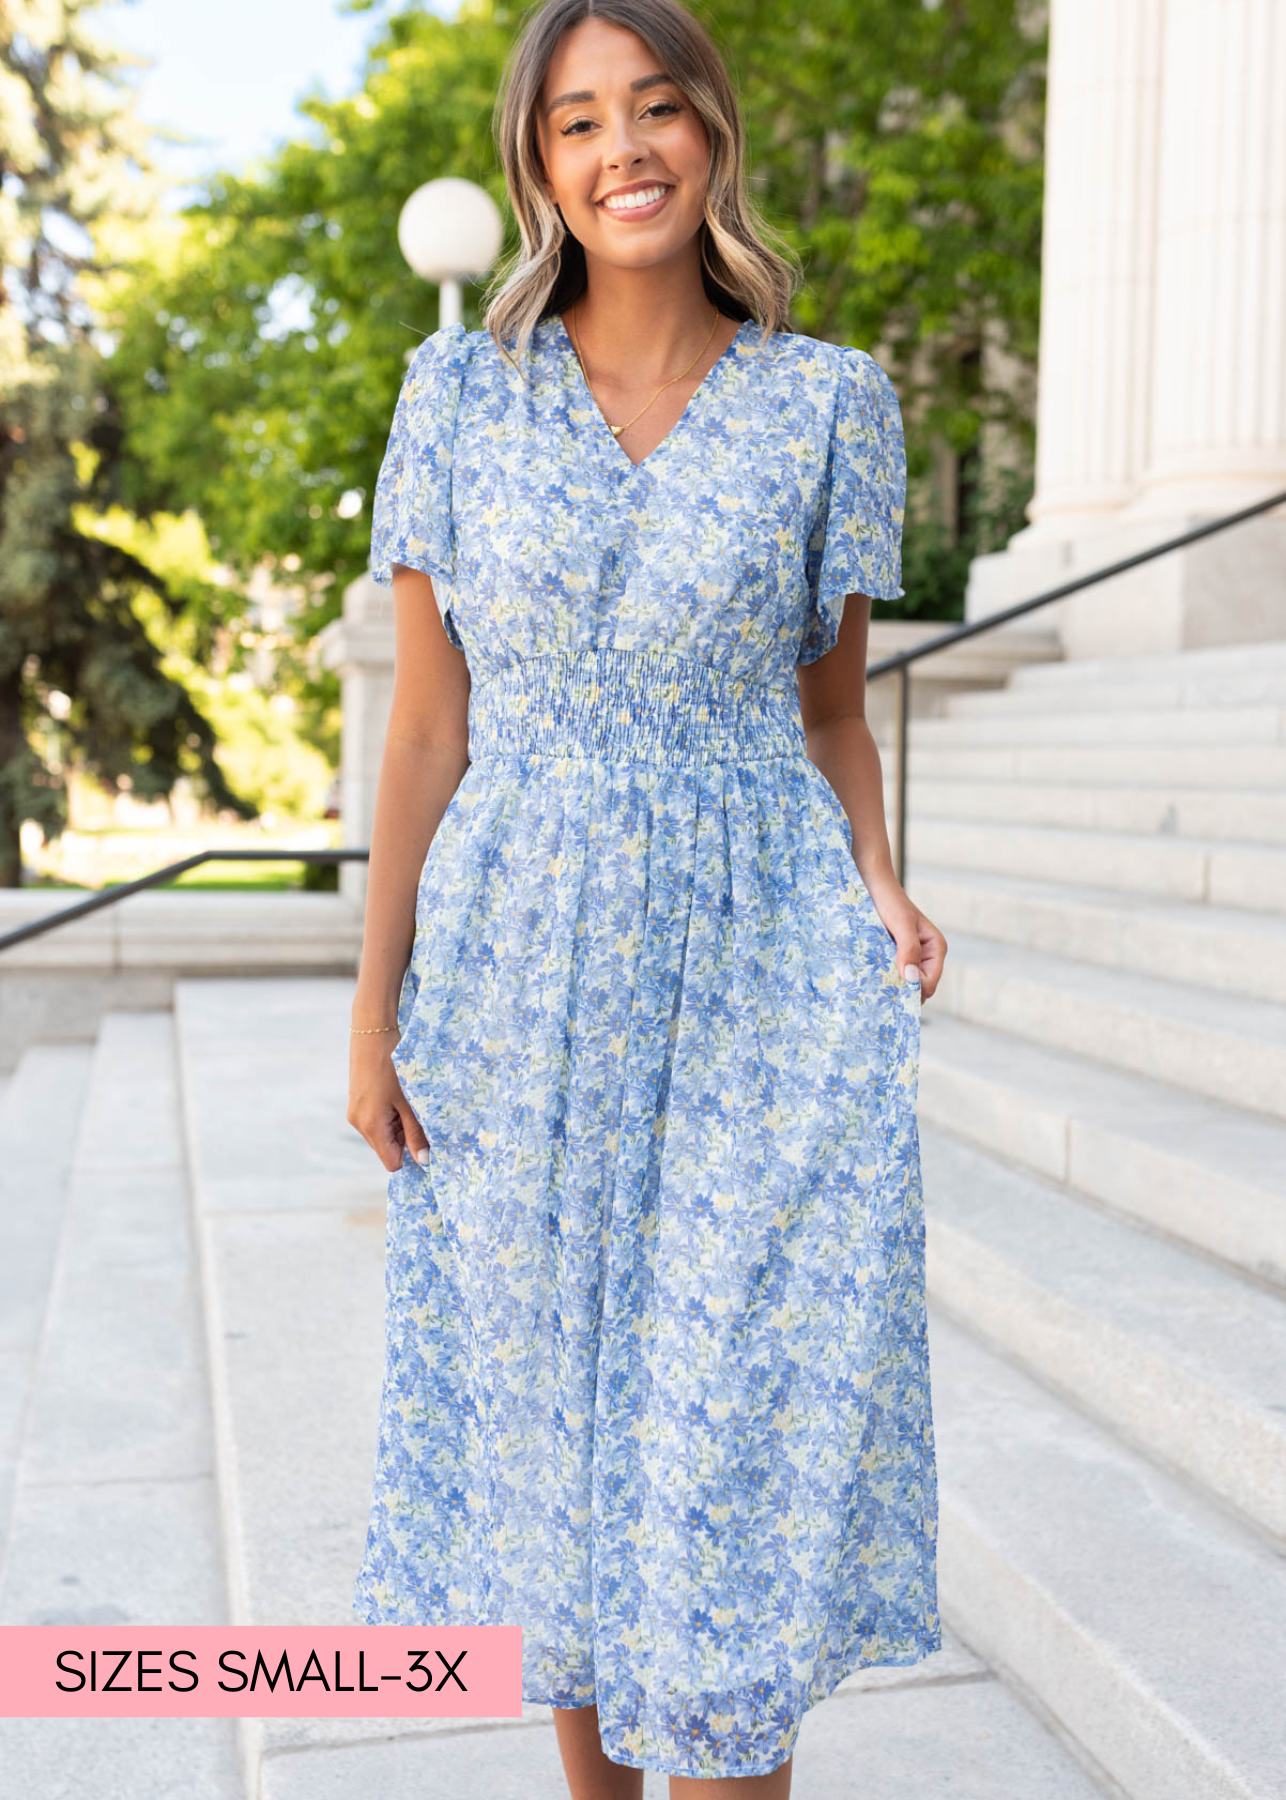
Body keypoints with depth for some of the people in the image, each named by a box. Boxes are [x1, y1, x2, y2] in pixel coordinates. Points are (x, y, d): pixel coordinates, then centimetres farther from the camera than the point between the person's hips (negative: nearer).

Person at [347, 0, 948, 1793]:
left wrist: (883, 899, -10)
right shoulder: (460, 389, 2)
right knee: (547, 1415, 13)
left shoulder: (832, 400, 2)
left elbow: (833, 714, 8)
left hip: (758, 973, -1)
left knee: (739, 1437, -1)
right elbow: (426, 724, 2)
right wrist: (375, 1009, 0)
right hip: (520, 971, 2)